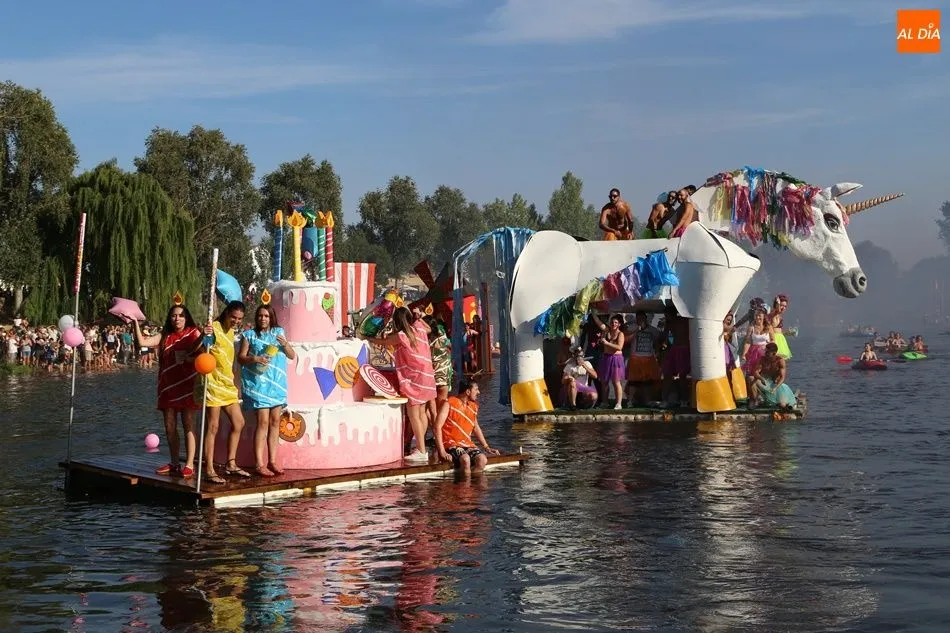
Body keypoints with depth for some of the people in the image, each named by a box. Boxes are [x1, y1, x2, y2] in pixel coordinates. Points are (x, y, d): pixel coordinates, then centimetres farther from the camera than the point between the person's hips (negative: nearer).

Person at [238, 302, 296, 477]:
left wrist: (285, 344, -9)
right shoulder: (250, 335, 3)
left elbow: (292, 356, 11)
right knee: (263, 421, -10)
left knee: (275, 421, 5)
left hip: (277, 384, 4)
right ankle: (259, 464, -7)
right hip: (258, 383, -4)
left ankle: (272, 461, 13)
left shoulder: (279, 332, 12)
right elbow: (241, 357, 1)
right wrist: (255, 359, -17)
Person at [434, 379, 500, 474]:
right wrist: (442, 452, -20)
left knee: (482, 460, -23)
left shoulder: (473, 406, 14)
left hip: (467, 444, 6)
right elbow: (437, 427, -12)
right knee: (465, 459, -35)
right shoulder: (449, 403, -6)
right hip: (451, 444, -6)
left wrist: (487, 447, 21)